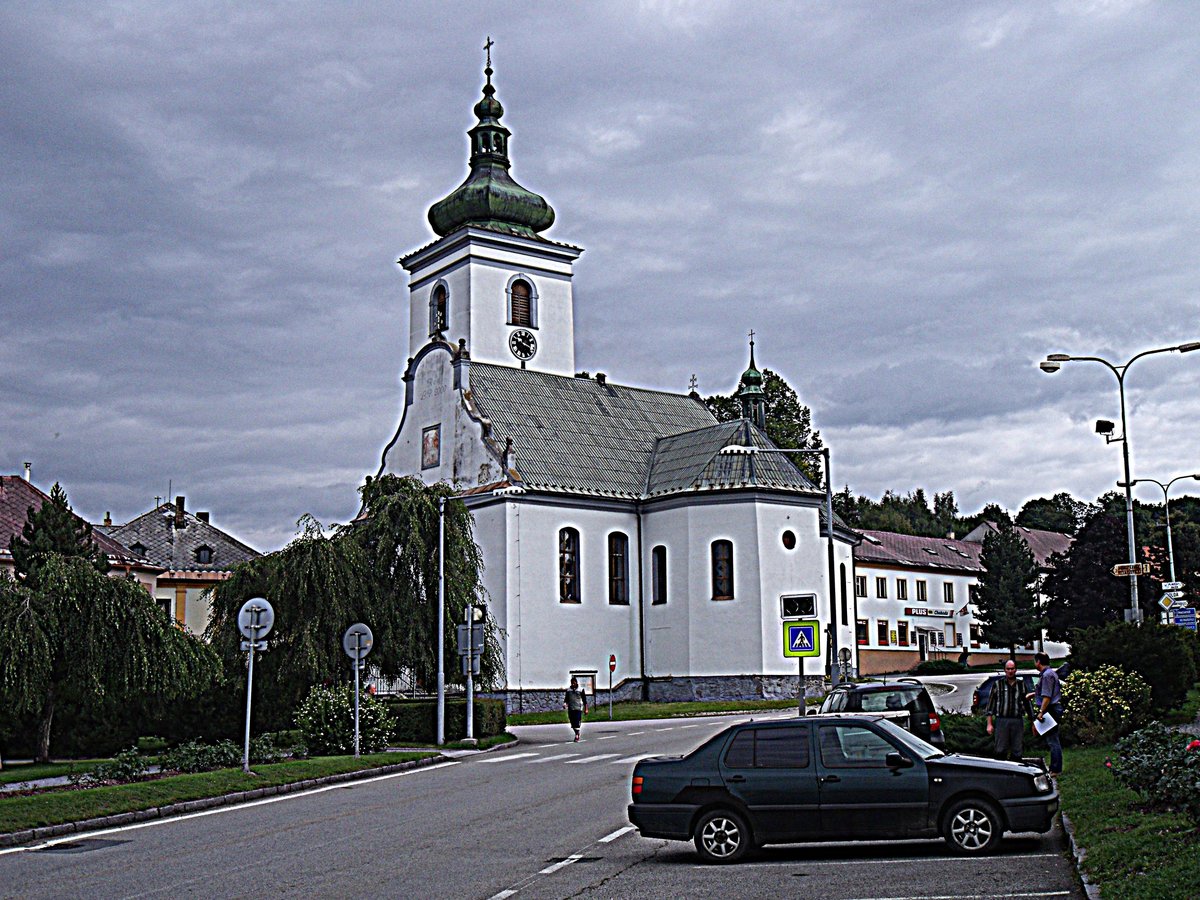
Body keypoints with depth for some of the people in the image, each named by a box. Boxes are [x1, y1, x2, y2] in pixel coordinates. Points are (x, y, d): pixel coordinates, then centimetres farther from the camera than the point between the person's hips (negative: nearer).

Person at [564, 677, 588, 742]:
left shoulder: (580, 690, 2)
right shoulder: (568, 690, 10)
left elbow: (584, 700, 5)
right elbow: (566, 698, 14)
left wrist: (586, 709, 3)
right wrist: (565, 704, -7)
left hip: (578, 709, -3)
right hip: (570, 709, 3)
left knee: (577, 722, -12)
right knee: (573, 723, 5)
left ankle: (576, 736, -10)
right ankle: (577, 733, 24)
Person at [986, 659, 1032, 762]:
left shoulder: (1021, 685, 14)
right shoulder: (997, 685, 7)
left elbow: (1027, 704, 20)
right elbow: (990, 705, 5)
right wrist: (989, 724, -2)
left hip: (1018, 721, 2)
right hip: (1002, 720, -2)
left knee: (1017, 753, 3)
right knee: (1001, 751, -3)